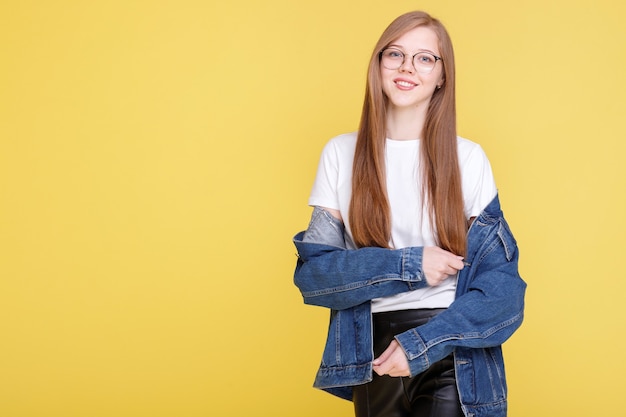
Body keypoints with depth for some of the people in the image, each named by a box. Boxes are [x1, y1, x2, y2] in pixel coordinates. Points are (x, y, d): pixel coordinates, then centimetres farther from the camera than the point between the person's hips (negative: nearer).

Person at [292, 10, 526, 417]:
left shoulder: (469, 159, -3)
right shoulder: (341, 154, -1)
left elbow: (503, 281, -5)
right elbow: (311, 273, -4)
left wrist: (426, 343, -17)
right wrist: (406, 266, -17)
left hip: (454, 357, -1)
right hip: (374, 353, 1)